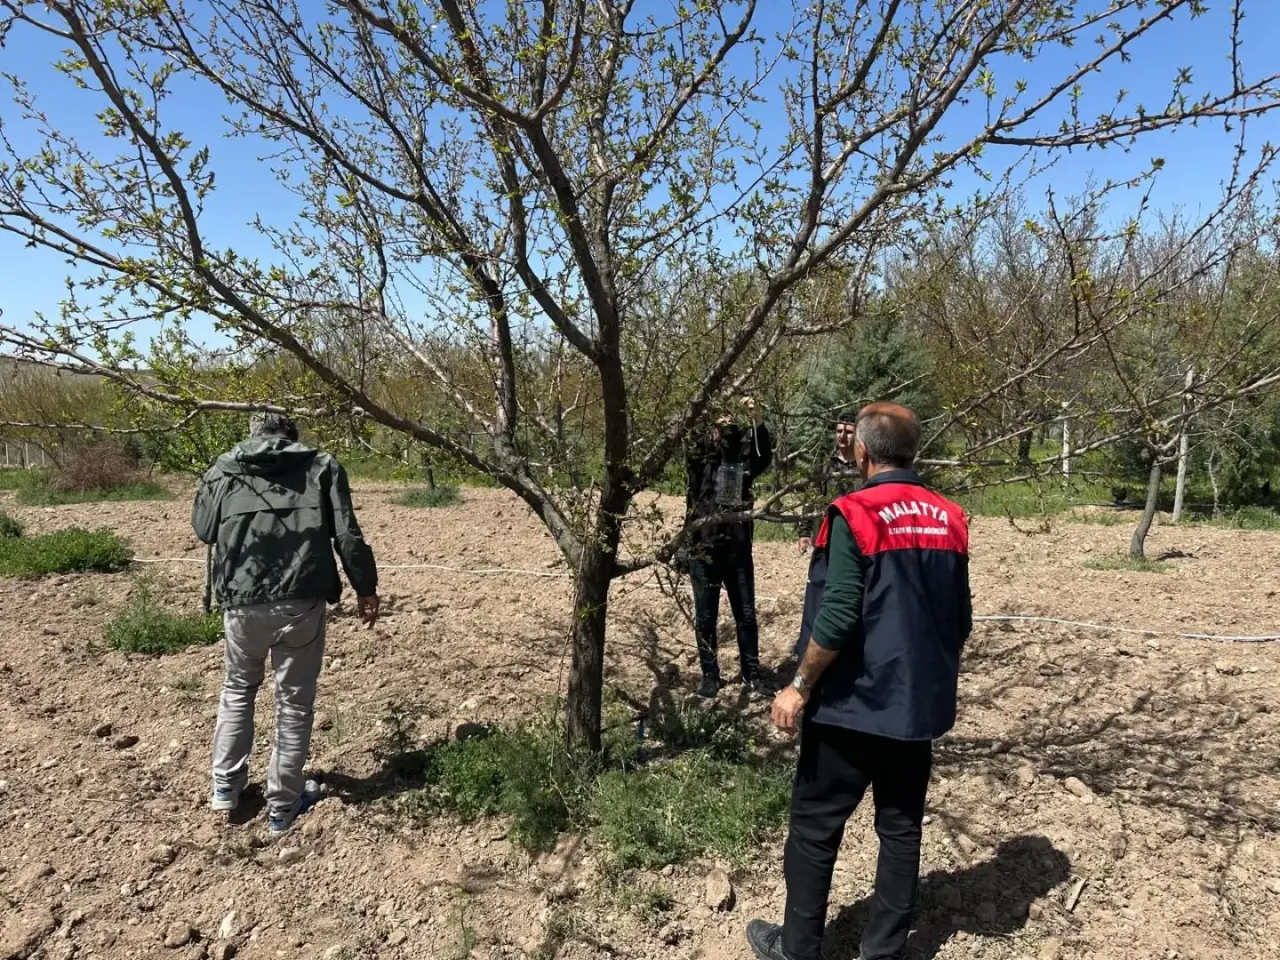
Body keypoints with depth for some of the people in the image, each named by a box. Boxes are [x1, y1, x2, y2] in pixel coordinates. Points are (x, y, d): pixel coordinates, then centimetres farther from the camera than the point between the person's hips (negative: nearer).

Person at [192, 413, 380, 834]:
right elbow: (348, 535, -2)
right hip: (300, 601, -2)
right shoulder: (321, 466, 4)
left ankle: (226, 786, 33)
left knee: (237, 689, 27)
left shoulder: (223, 469, 10)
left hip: (242, 601, 3)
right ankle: (282, 805, 20)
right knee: (294, 701, 11)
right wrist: (365, 587, 7)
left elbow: (202, 528, 23)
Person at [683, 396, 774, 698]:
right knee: (705, 617, 8)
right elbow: (692, 455, -19)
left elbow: (765, 455, -13)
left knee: (746, 615, 10)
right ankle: (709, 675, 22)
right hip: (704, 550, -1)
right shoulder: (700, 462, 1)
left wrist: (757, 419, -27)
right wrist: (714, 428, -27)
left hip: (738, 549, 2)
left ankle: (751, 672, 24)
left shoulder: (743, 462, 3)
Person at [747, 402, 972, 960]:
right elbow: (961, 619, 8)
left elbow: (837, 617, -21)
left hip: (854, 702, -6)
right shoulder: (949, 519, 3)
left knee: (815, 826, 9)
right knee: (901, 827, 16)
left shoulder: (855, 515, -17)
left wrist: (800, 687, -10)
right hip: (919, 704, 6)